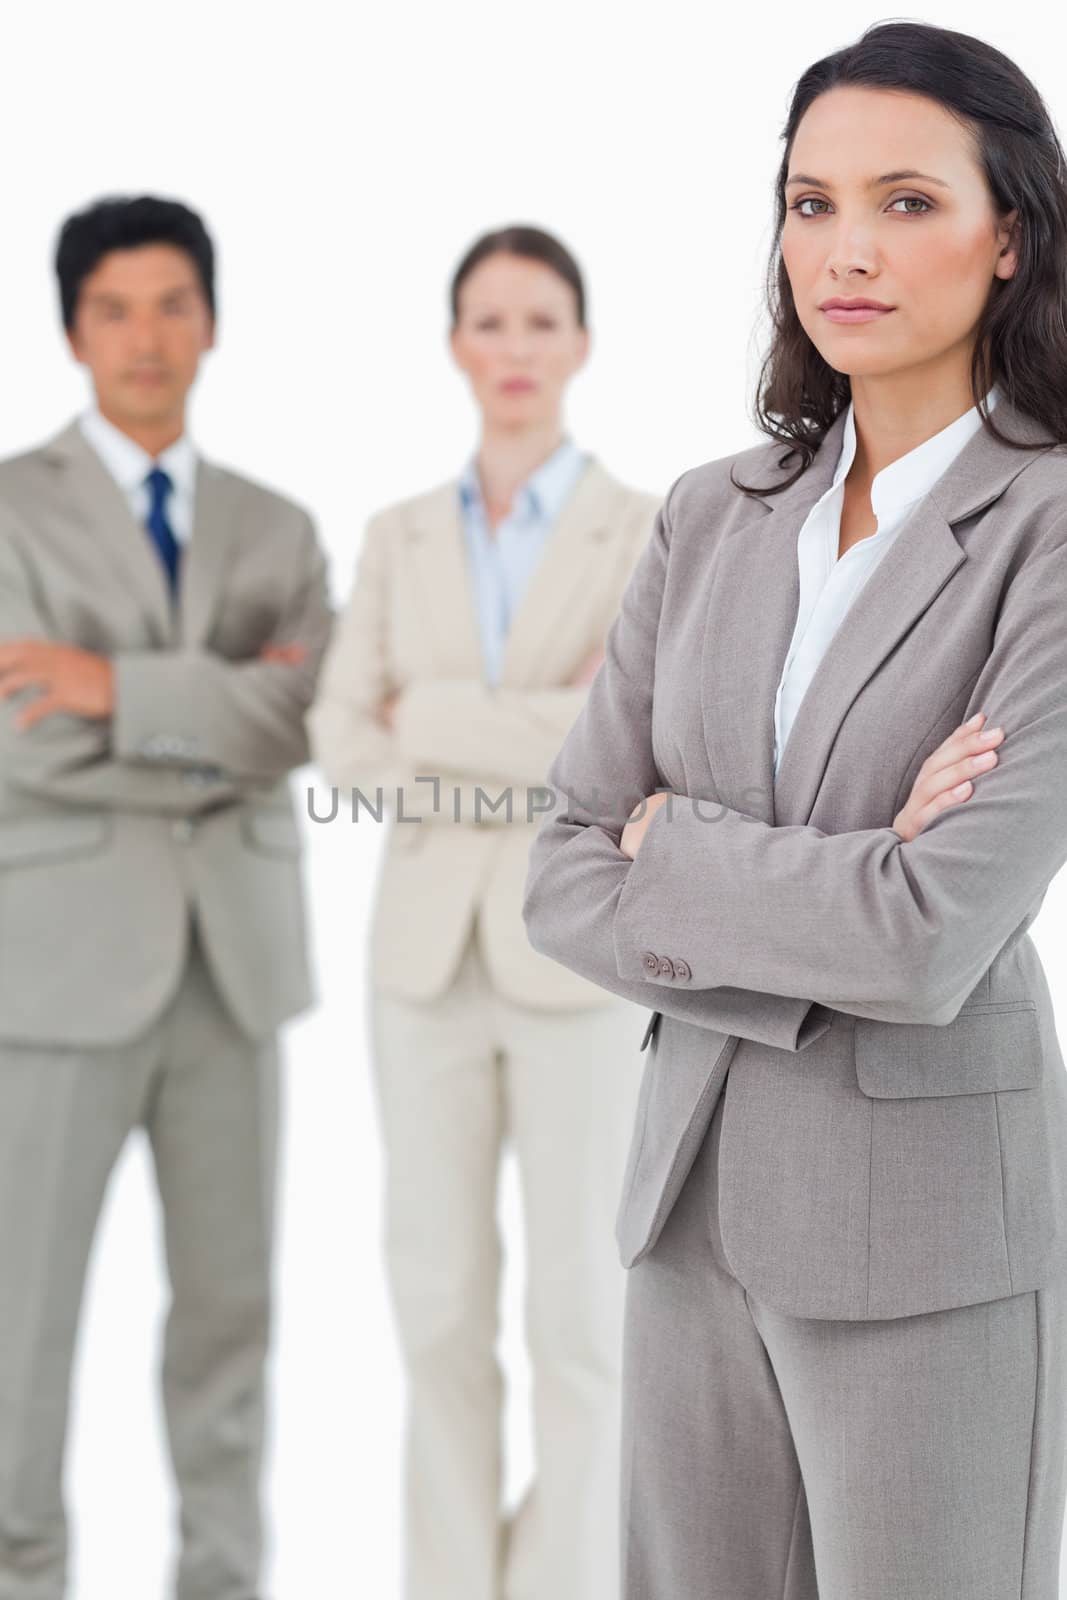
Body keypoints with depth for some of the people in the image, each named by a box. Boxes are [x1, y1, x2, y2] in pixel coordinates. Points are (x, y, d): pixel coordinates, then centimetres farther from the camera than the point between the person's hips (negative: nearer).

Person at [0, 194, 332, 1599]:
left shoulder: (277, 533, 11)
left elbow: (304, 720, -7)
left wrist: (126, 688, -19)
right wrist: (226, 721, -9)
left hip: (234, 959, 4)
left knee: (229, 1298, 10)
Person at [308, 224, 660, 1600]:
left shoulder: (651, 535, -2)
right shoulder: (397, 539, 8)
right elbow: (346, 750, -3)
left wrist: (434, 725, -14)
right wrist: (532, 757, -16)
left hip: (578, 956, -3)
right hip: (426, 953, 3)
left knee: (573, 1302, 0)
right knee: (439, 1296, 7)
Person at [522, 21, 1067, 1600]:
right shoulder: (713, 518, 5)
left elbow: (936, 939, -21)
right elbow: (564, 879, 1)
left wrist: (675, 841, -6)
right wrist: (820, 915, -14)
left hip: (928, 1232, -5)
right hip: (697, 1190, 5)